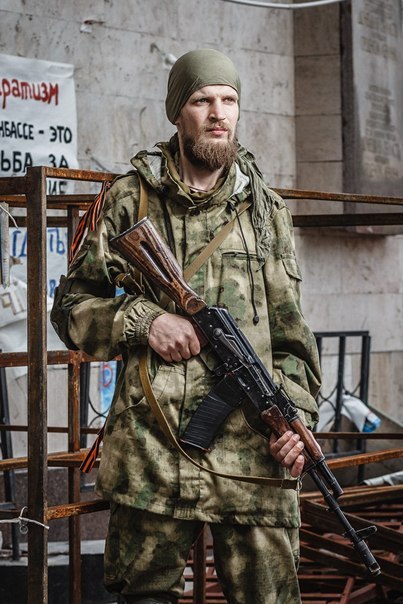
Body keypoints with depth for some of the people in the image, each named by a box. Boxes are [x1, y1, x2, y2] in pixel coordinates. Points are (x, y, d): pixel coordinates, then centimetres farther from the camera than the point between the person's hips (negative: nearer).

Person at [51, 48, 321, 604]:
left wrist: (295, 415, -1)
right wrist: (142, 319, -8)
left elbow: (289, 333, 13)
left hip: (252, 451, 1)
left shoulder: (267, 208, 13)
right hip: (152, 453, -1)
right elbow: (72, 306, 10)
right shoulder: (131, 199, 7)